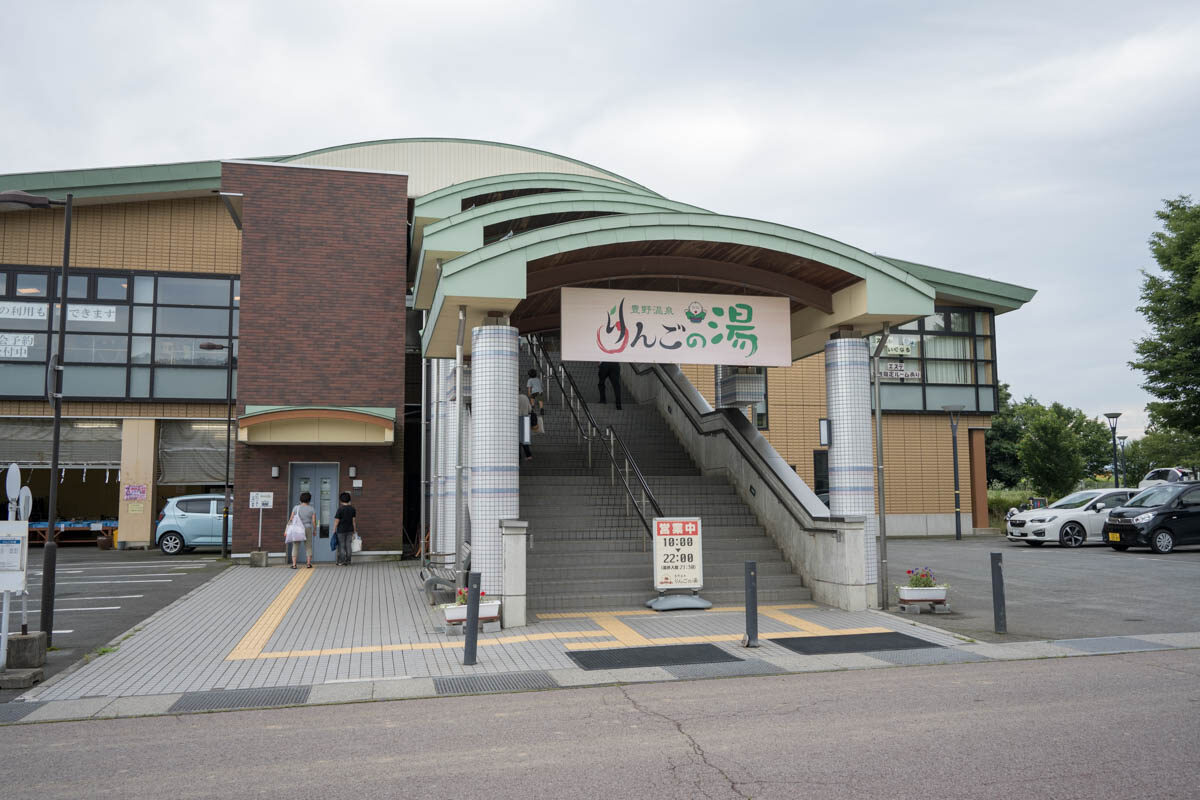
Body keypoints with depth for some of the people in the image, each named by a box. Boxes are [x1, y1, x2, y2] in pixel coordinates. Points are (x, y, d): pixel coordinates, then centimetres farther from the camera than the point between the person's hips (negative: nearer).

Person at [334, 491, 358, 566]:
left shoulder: (340, 508, -13)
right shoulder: (352, 508, 1)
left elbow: (337, 521, -12)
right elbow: (354, 520, 3)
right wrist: (354, 531, 9)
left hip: (341, 530, -5)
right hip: (350, 529, 5)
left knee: (341, 546, 2)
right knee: (348, 545, 8)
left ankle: (342, 562, 4)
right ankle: (348, 561, 10)